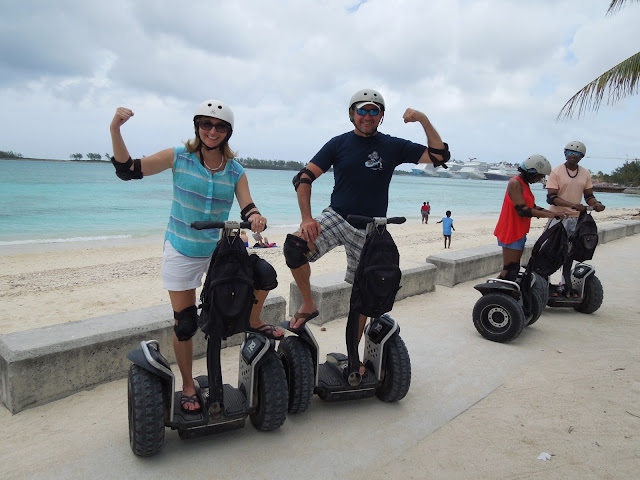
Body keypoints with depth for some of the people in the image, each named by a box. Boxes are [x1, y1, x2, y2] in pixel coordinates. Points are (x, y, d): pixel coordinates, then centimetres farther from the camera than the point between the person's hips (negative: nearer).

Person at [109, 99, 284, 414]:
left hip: (219, 249, 2)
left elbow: (248, 209, -8)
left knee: (265, 274, -17)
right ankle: (188, 386, 26)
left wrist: (255, 218, -31)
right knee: (185, 324, 3)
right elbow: (128, 170, -9)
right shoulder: (179, 157, -8)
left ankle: (253, 321, 15)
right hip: (181, 253, -2)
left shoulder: (235, 171, -1)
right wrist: (115, 131, -23)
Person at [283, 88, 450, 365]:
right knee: (294, 246, -28)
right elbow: (303, 178, -3)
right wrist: (307, 218, -16)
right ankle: (308, 305, -5)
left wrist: (424, 121, -14)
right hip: (336, 217, 0)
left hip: (369, 230, 1)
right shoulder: (339, 144, 0)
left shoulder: (393, 146, 1)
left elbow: (439, 156, -2)